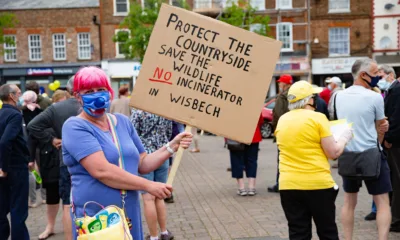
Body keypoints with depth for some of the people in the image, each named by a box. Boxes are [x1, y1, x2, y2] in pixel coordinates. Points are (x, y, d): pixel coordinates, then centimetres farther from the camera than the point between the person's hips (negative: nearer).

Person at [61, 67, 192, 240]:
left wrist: (172, 146, -2)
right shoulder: (75, 127, -11)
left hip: (129, 215, 5)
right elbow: (101, 170, -22)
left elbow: (142, 164, 11)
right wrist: (148, 185, -19)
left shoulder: (123, 122, 8)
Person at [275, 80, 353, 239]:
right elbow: (333, 153, -8)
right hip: (318, 184, -4)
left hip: (288, 185, 4)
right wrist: (345, 137, 10)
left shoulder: (282, 120, 7)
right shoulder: (318, 118, -9)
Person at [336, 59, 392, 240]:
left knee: (349, 201, 16)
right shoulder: (374, 97, -12)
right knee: (383, 202, 4)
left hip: (347, 155, 5)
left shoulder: (339, 96, 3)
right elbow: (381, 129, -1)